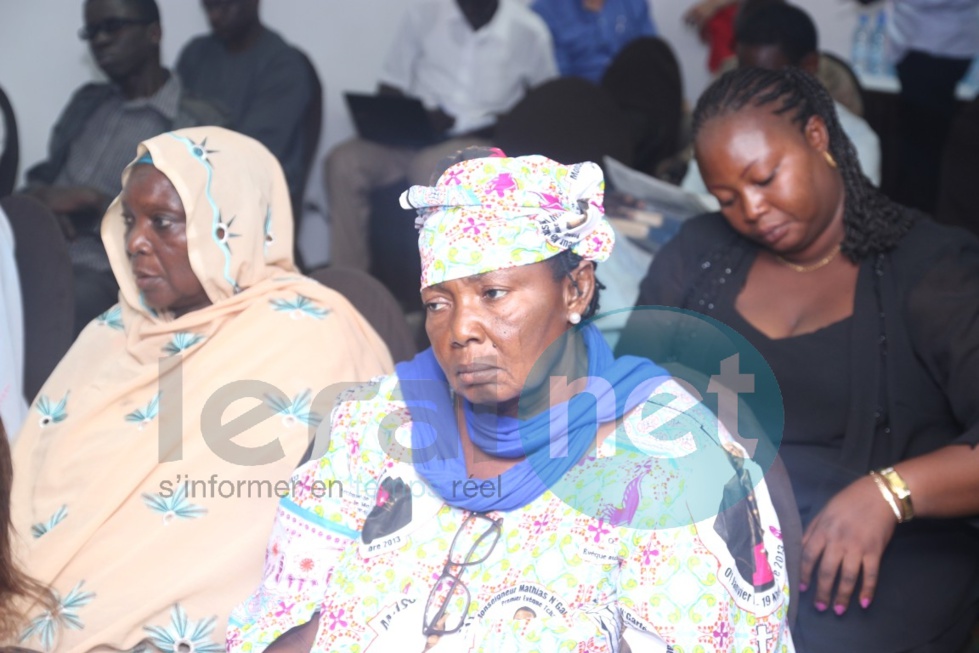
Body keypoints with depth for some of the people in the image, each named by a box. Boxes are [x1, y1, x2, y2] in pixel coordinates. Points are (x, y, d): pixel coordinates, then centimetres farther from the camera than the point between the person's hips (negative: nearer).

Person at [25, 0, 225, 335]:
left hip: (107, 272, -6)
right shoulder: (87, 101, 24)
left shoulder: (199, 124, 3)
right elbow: (40, 177, 23)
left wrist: (92, 200, -10)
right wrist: (44, 200, -2)